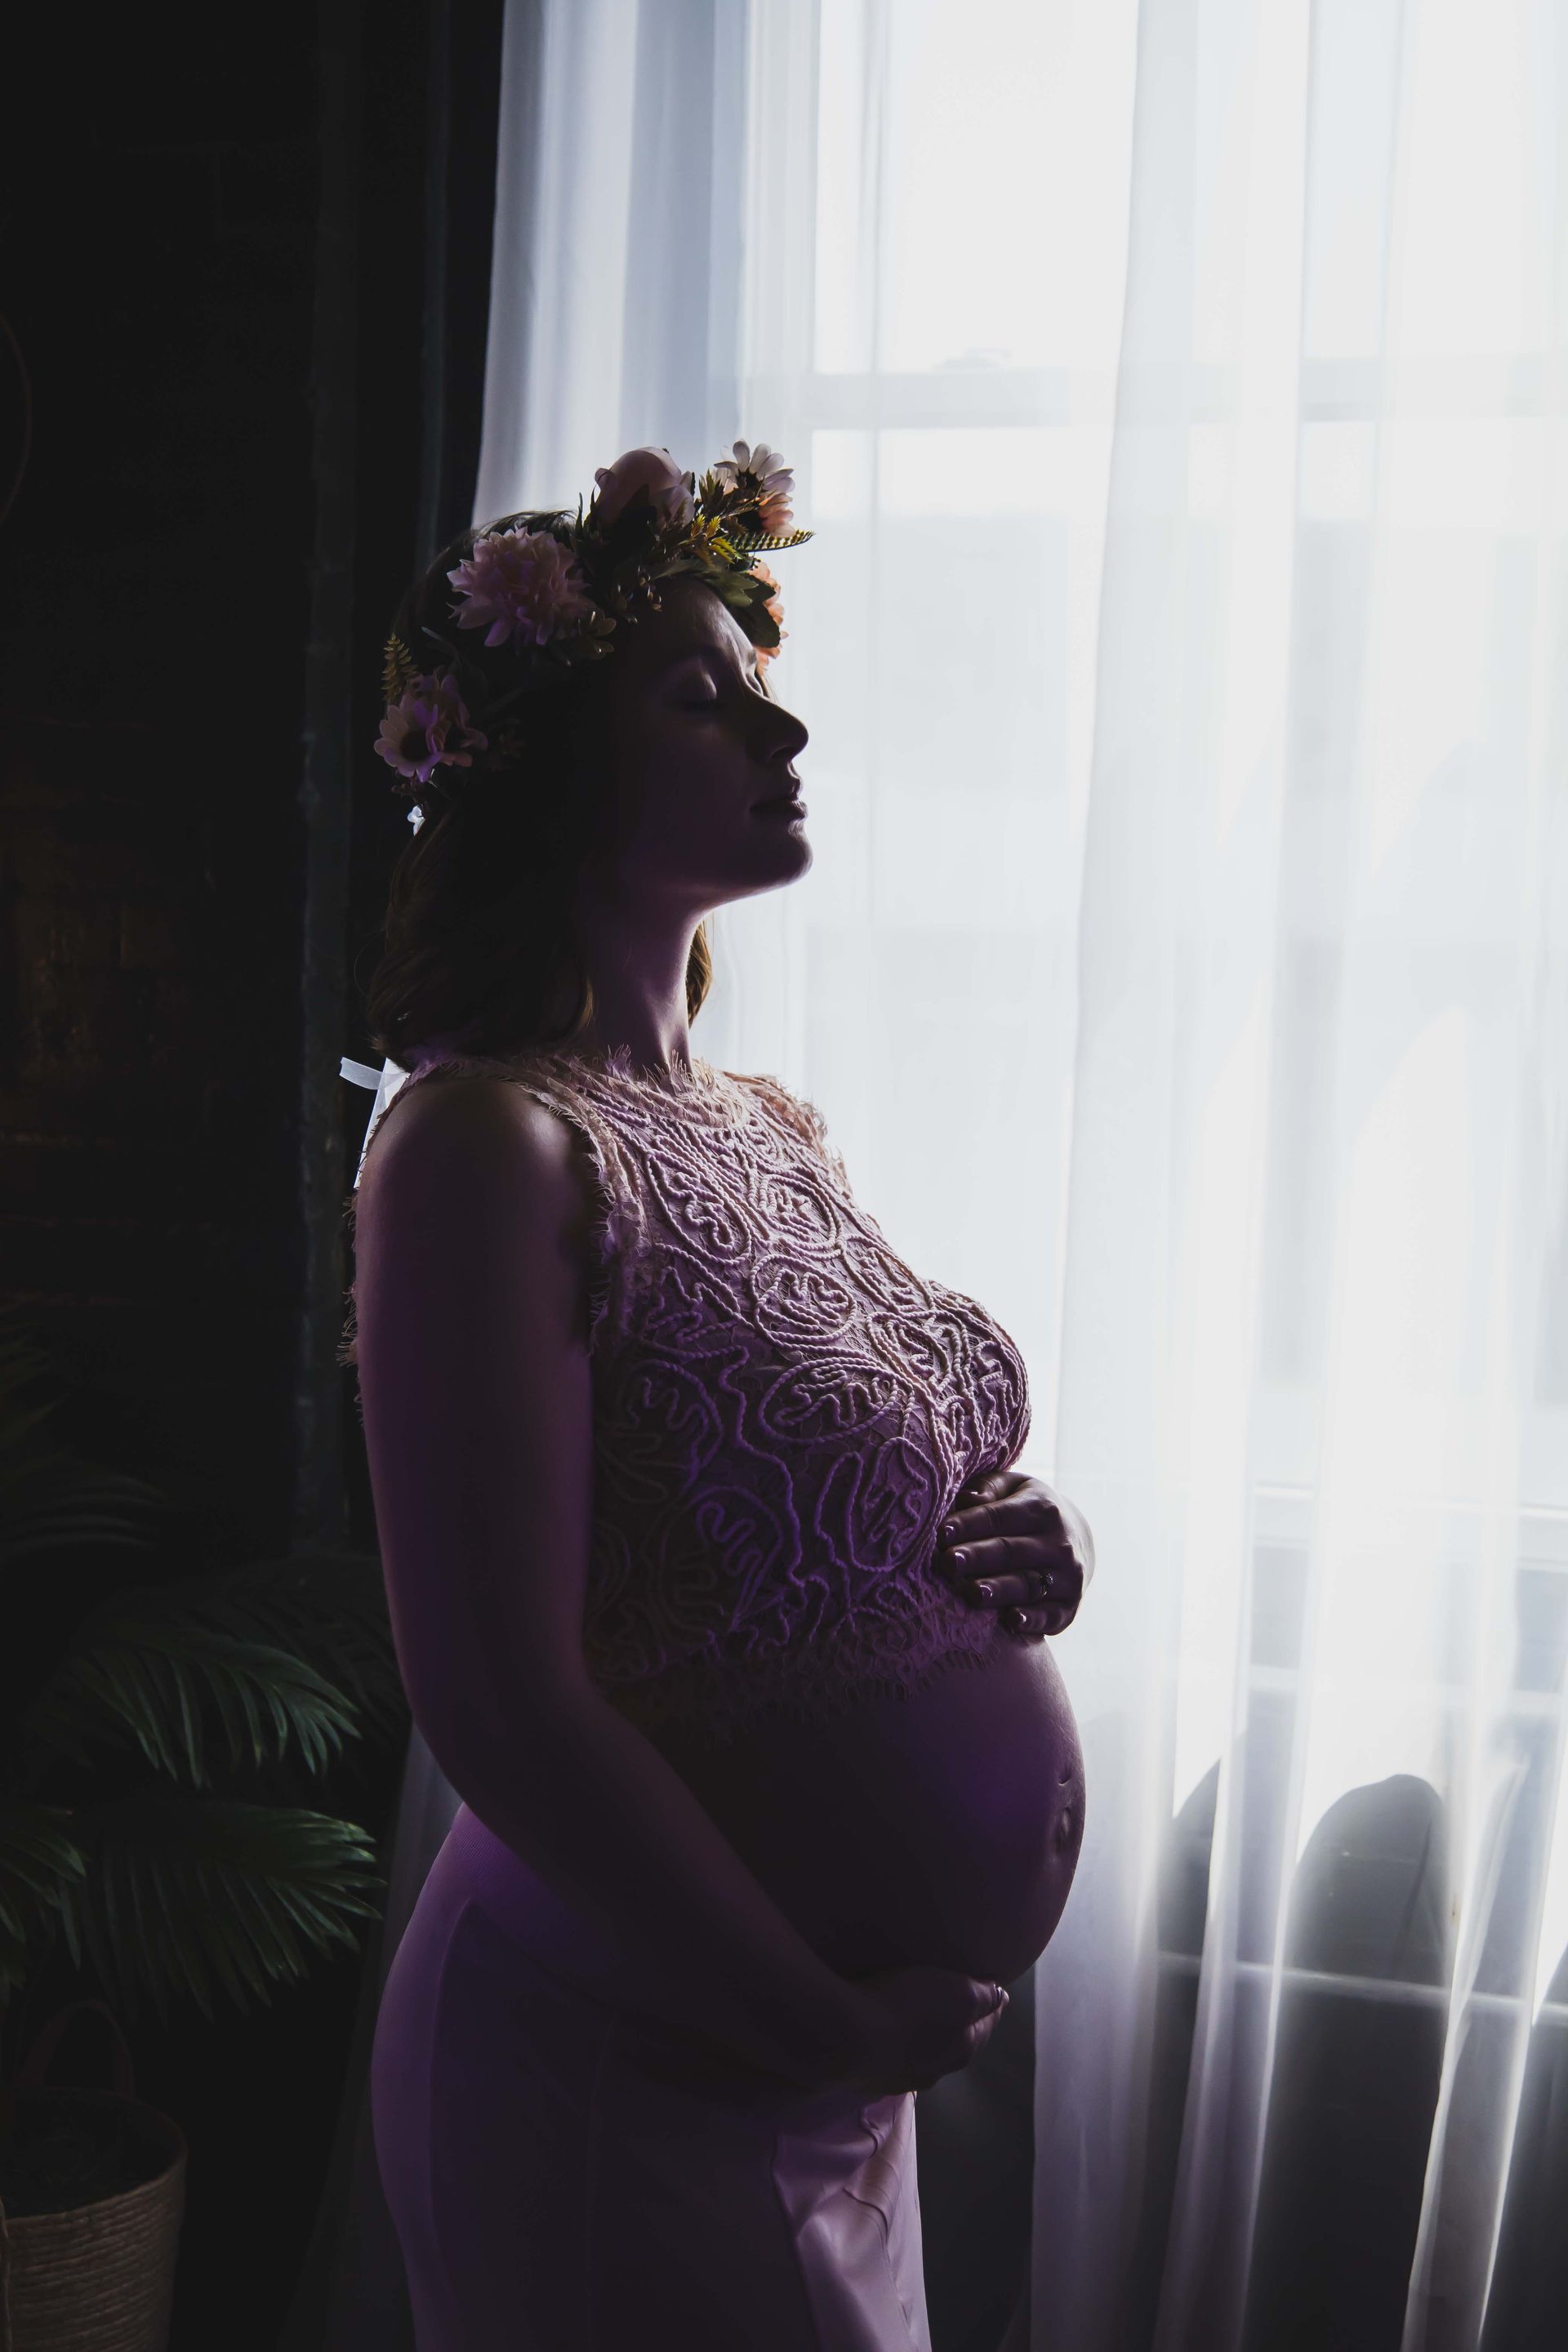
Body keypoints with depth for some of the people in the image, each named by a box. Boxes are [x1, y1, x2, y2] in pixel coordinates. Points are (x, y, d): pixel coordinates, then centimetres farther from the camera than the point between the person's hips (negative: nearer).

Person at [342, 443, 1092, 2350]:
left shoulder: (778, 1131, 5)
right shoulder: (490, 1146, -20)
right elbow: (499, 1704, -23)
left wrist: (1027, 1543, -4)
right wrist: (832, 2027, -16)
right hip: (627, 2081, -8)